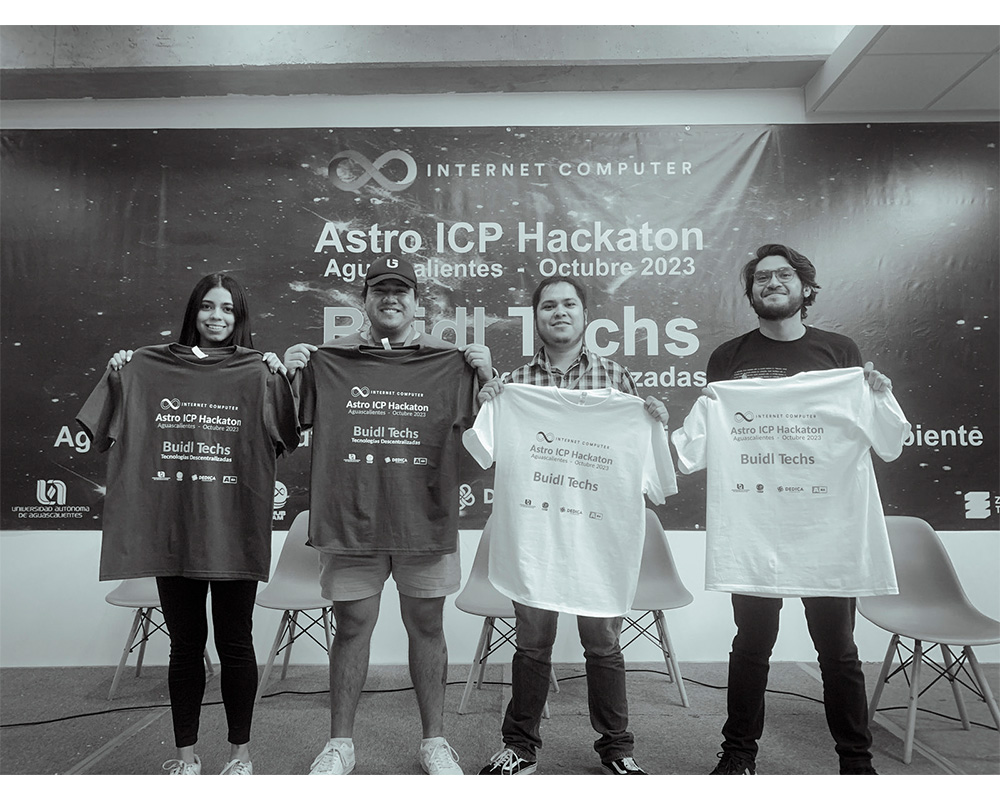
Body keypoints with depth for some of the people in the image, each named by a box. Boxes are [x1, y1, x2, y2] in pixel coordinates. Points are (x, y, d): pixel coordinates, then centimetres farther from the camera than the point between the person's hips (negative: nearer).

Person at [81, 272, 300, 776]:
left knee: (234, 642, 8)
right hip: (172, 526, 2)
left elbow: (285, 439, -5)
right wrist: (116, 377, -1)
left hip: (235, 530, -2)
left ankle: (240, 752, 27)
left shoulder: (257, 371, 1)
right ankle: (185, 754, 31)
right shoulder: (151, 366, 6)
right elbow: (112, 433, 11)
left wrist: (279, 379, -15)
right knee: (185, 643, 13)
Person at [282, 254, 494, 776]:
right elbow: (295, 424, 9)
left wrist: (485, 375, -11)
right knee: (353, 625, 8)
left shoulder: (447, 358, 8)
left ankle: (434, 740, 26)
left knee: (426, 625, 9)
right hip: (351, 513, 0)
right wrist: (292, 374, -8)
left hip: (424, 513, 0)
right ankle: (339, 743, 26)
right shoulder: (332, 357, 8)